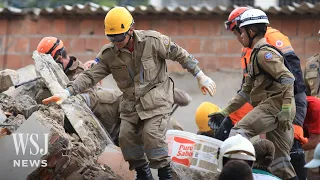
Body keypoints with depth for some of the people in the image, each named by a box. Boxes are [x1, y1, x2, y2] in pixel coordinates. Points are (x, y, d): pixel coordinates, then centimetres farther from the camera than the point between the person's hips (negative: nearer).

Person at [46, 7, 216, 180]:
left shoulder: (152, 41, -15)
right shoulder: (108, 54, -7)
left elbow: (180, 54, -5)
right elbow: (90, 76, -9)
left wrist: (201, 76, -1)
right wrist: (67, 92, -23)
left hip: (156, 97, -5)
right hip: (131, 101, 5)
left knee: (151, 133, -21)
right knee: (126, 136, -5)